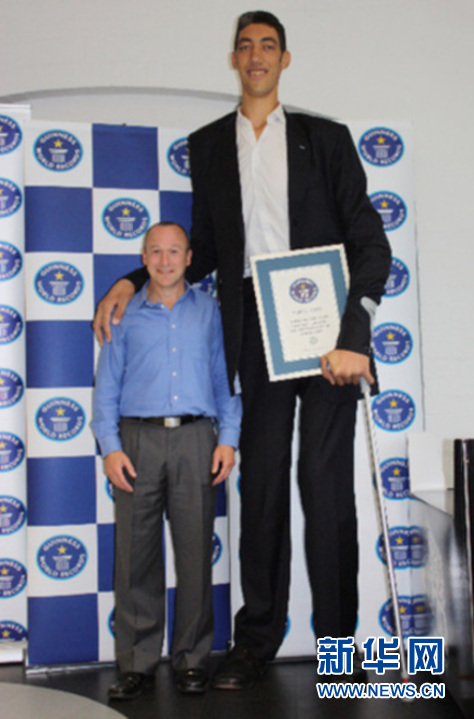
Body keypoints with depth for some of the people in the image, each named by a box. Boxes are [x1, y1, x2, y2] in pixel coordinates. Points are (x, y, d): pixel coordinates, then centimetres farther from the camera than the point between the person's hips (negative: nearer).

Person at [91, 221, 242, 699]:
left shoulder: (209, 311, 14)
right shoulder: (125, 314, 13)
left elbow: (225, 377, 12)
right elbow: (107, 386, 9)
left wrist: (228, 439, 1)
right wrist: (110, 447, -2)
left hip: (195, 438, 0)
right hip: (138, 439, 0)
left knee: (195, 552, 2)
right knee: (135, 553, 0)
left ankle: (191, 659, 14)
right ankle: (137, 662, 11)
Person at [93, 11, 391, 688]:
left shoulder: (325, 137, 8)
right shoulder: (208, 145, 15)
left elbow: (370, 243, 0)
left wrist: (352, 334, -12)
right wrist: (132, 280, 6)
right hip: (255, 330, 2)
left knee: (326, 484, -2)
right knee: (260, 482, 4)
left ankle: (338, 641, 12)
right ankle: (257, 638, 17)